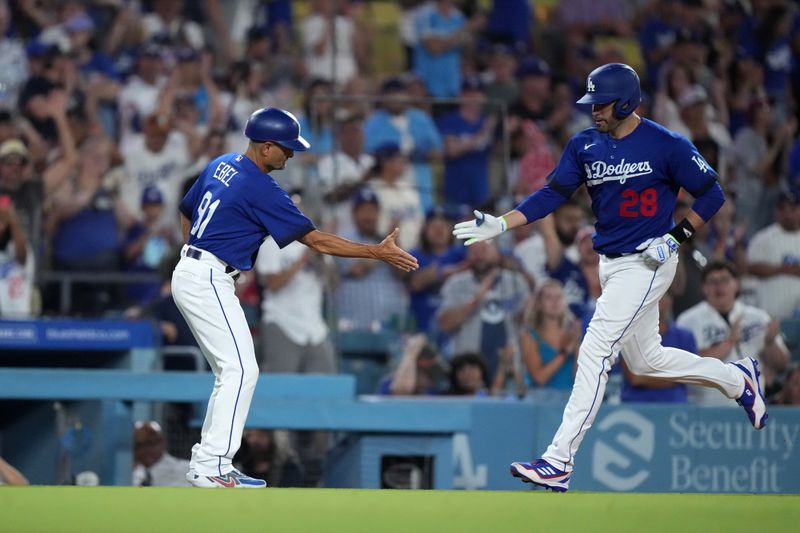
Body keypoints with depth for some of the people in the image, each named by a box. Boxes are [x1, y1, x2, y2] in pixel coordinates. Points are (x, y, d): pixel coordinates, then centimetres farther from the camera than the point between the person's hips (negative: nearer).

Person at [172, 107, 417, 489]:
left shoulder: (221, 165, 10)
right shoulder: (261, 189, -17)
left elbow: (186, 212, 22)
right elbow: (316, 241, -16)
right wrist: (378, 252, -13)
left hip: (188, 274, 10)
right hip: (209, 282, -10)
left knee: (232, 371, 13)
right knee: (240, 370, -11)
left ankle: (207, 461, 12)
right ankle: (211, 467, -17)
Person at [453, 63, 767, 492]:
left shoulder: (667, 146, -14)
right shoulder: (584, 145, 3)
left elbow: (712, 195, -6)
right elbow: (553, 194, 0)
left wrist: (676, 238, -15)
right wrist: (500, 224, -12)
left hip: (646, 263, -8)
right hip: (611, 264, 8)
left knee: (595, 353, -14)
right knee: (645, 359, 17)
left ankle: (559, 462, -14)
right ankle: (738, 379, 39)